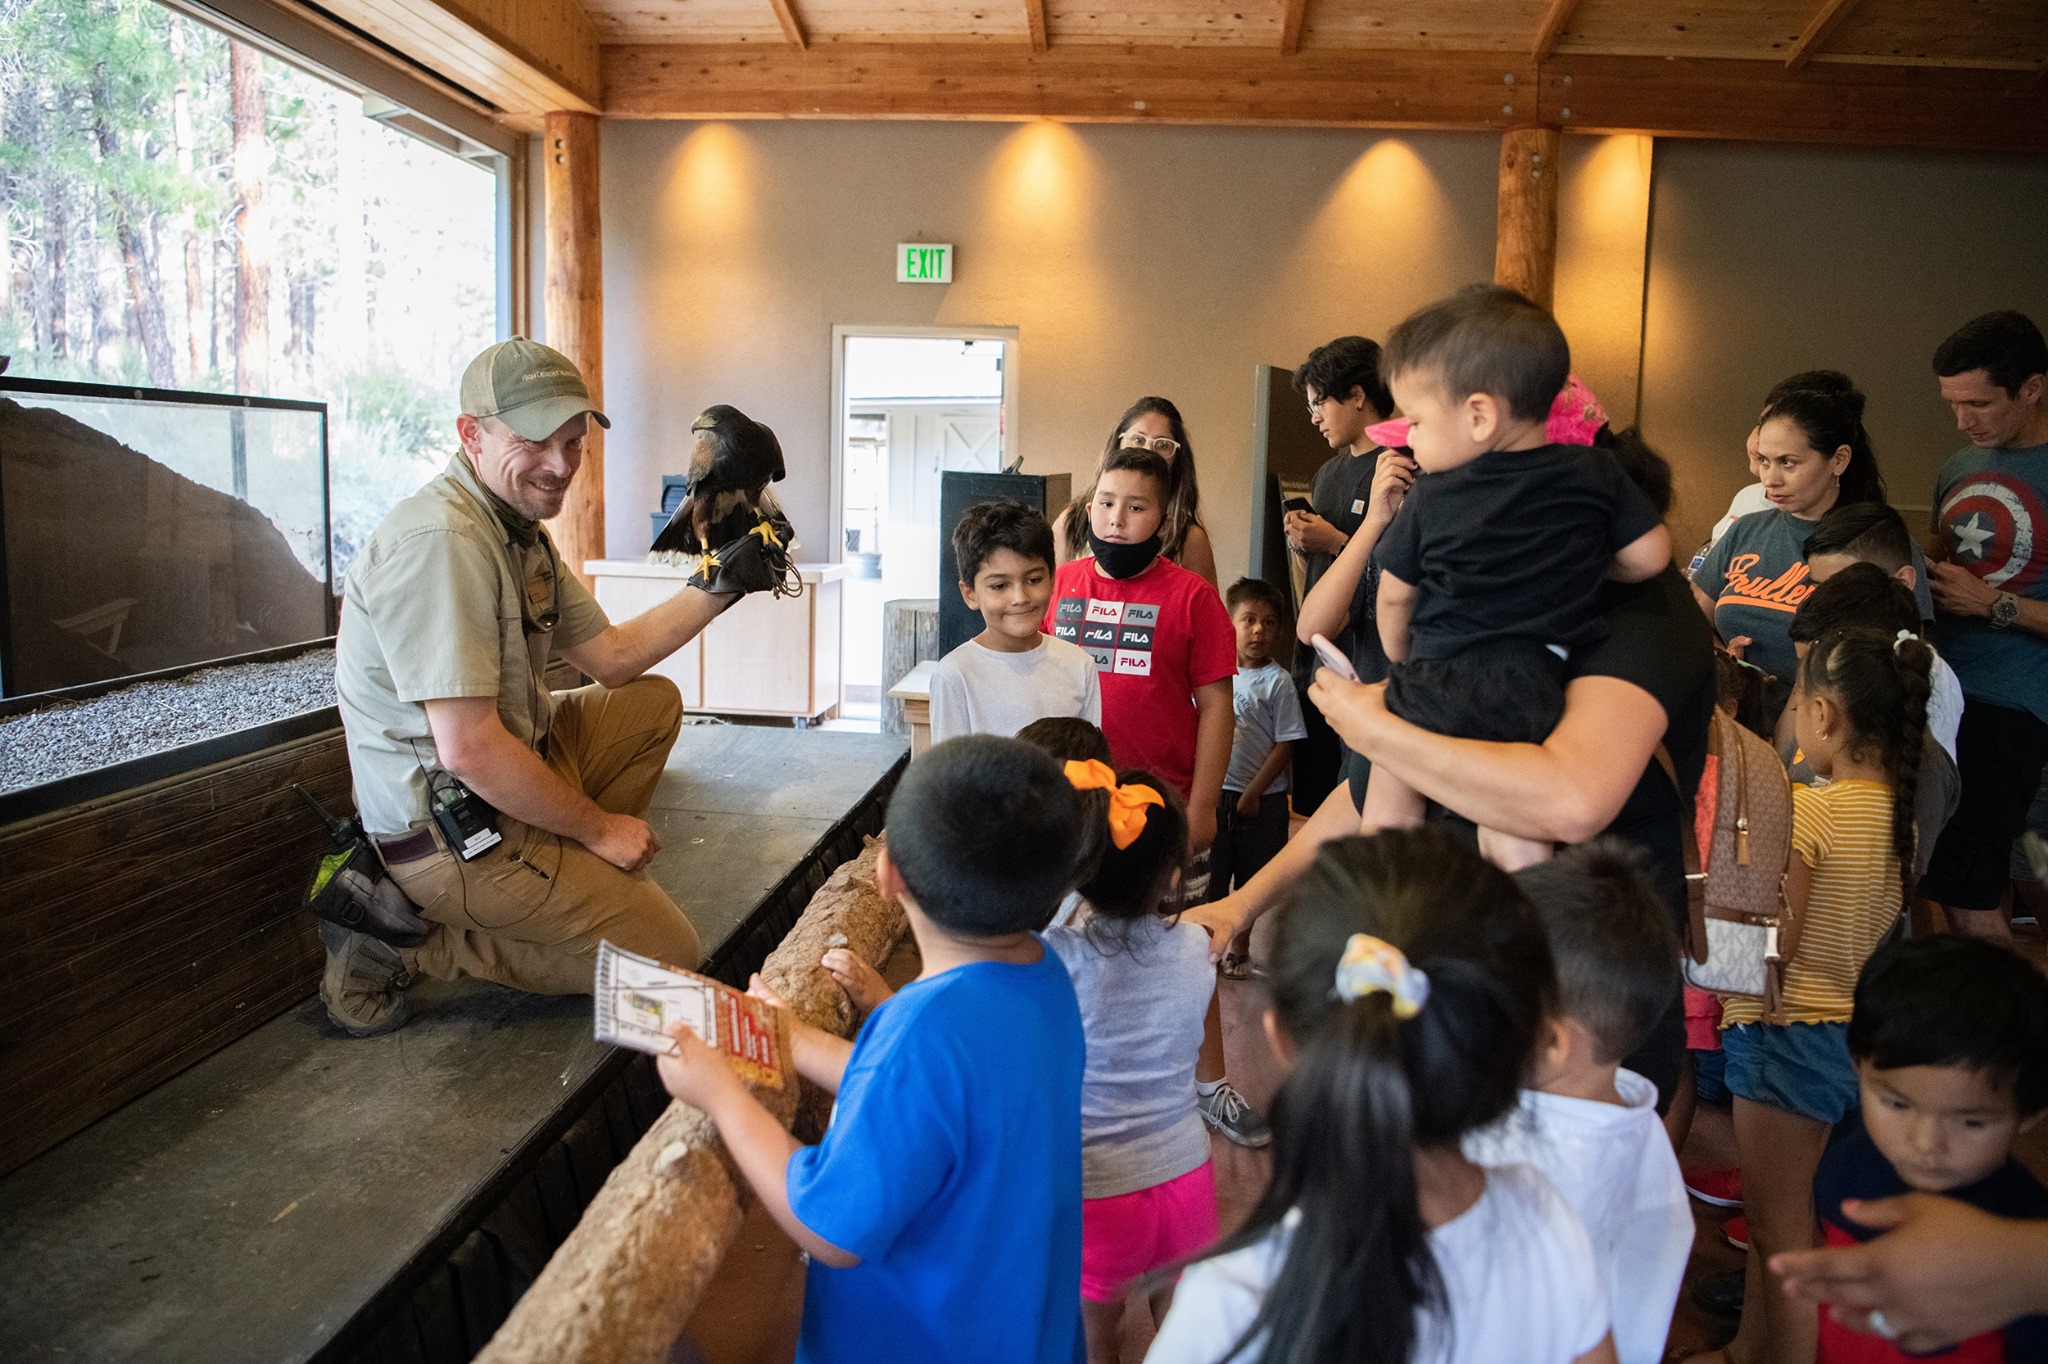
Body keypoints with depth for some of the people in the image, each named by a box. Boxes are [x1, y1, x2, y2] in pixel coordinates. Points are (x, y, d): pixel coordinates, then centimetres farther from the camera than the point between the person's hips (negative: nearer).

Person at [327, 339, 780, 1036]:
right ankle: (403, 942, -3)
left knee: (655, 701, 19)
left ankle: (570, 880, 8)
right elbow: (470, 749, -29)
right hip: (449, 830, -10)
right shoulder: (441, 541, -25)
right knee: (666, 952, -4)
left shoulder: (521, 525, 8)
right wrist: (598, 827, -17)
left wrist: (719, 585, 4)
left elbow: (612, 657, 12)